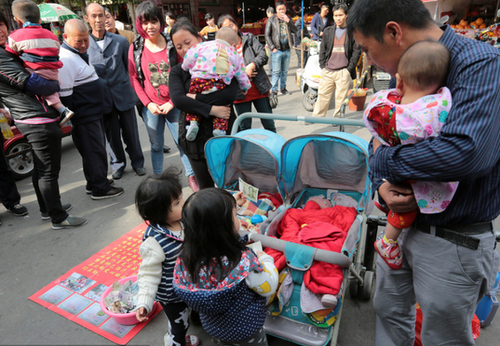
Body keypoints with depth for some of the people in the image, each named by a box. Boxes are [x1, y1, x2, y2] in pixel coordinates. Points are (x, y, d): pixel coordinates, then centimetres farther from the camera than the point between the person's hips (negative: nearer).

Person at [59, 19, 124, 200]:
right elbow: (65, 94, -21)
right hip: (84, 117, -10)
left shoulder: (80, 53, 13)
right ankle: (100, 189, 11)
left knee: (95, 150, 18)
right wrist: (71, 119, -19)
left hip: (94, 112, 10)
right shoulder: (66, 59, -20)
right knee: (95, 152, -2)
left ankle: (94, 183, 32)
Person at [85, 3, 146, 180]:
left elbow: (129, 67, 7)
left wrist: (134, 91, 3)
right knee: (112, 136, 11)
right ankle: (118, 164, 28)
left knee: (131, 133, 8)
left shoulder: (120, 41, 3)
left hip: (124, 95, 0)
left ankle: (137, 163, 25)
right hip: (102, 98, 0)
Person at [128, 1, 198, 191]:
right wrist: (148, 103, -5)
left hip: (173, 104, -1)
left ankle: (191, 176, 18)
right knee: (156, 145, 11)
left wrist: (172, 102, -8)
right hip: (151, 107, 1)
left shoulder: (172, 45, -1)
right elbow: (134, 78, 4)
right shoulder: (135, 48, 2)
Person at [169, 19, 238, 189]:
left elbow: (230, 94, -19)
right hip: (195, 136, 2)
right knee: (206, 188, 14)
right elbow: (177, 99, -16)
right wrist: (211, 110, -22)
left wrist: (195, 97, -16)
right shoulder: (177, 71, 4)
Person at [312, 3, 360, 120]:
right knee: (322, 95, 4)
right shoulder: (328, 31, 12)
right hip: (327, 71, 3)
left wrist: (349, 69, -6)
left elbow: (356, 51, 2)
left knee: (341, 97, 2)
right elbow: (322, 50, 15)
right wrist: (322, 66, 4)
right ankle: (316, 117, 13)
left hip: (343, 71, -2)